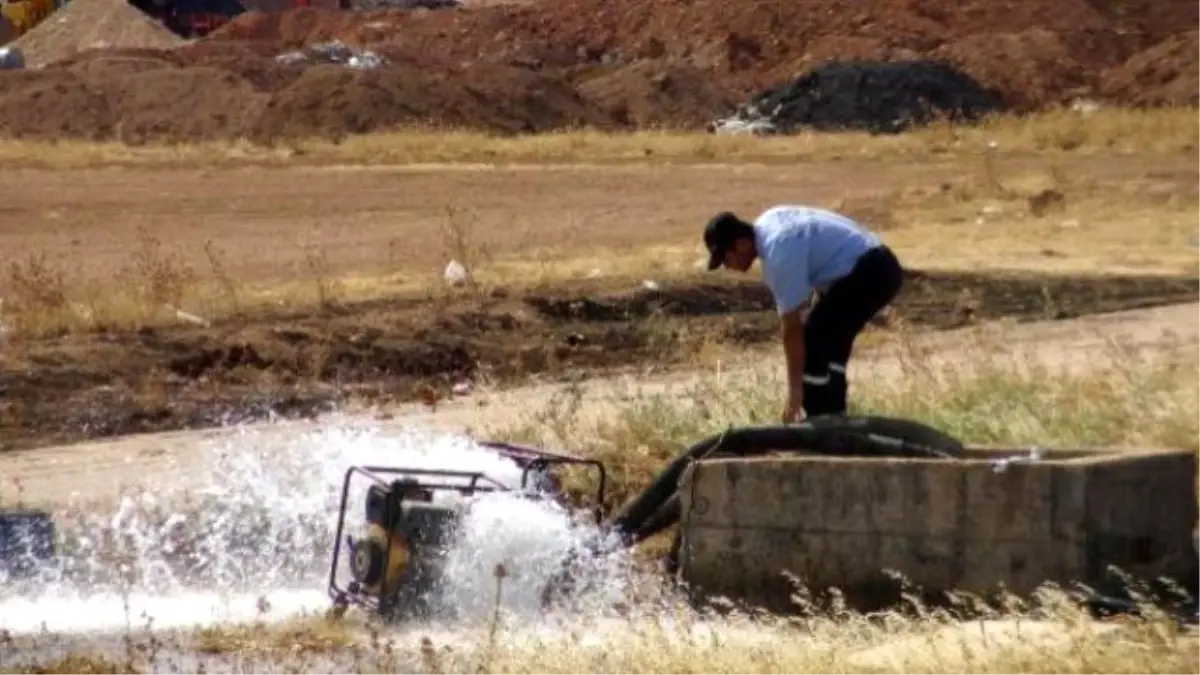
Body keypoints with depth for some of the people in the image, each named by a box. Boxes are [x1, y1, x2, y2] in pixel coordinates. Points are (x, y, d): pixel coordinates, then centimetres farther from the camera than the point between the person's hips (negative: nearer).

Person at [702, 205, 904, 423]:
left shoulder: (780, 253, -20)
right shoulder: (767, 223, 7)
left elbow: (791, 328, -17)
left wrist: (795, 389, -11)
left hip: (867, 274, -11)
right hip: (880, 268, 11)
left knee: (812, 342, -8)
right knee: (831, 339, 20)